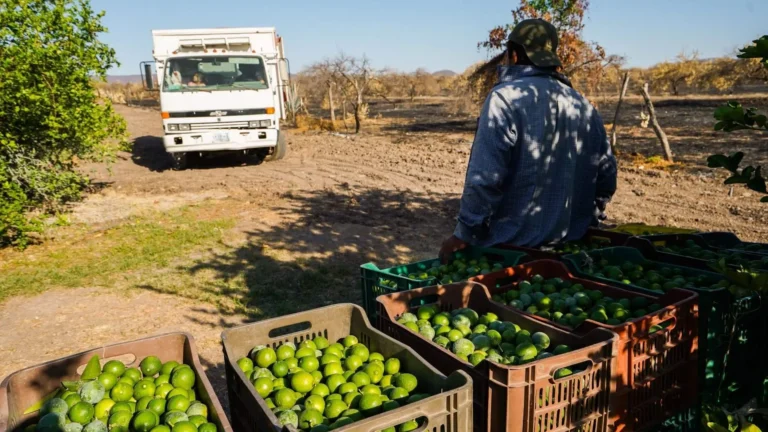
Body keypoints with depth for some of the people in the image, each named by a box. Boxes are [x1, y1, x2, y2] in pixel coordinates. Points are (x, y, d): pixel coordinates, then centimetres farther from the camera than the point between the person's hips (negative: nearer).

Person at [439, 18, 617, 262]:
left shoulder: (506, 97, -13)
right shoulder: (584, 106, 7)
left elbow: (485, 177, -21)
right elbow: (606, 176, 12)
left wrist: (464, 234, -13)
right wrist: (587, 222, 25)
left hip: (509, 245, -6)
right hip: (569, 244, 7)